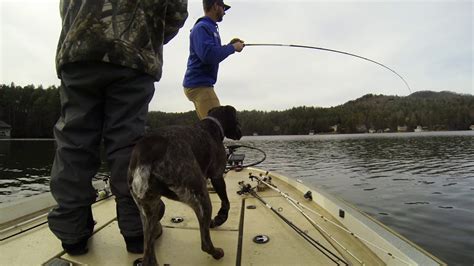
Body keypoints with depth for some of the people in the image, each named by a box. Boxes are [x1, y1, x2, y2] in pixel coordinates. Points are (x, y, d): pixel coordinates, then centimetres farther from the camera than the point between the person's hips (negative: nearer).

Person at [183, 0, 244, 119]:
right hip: (199, 85, -10)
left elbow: (214, 53, 24)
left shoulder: (210, 27, 19)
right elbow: (209, 55, -26)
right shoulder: (202, 27, -11)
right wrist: (232, 48, -13)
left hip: (201, 85, 10)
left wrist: (229, 45, 10)